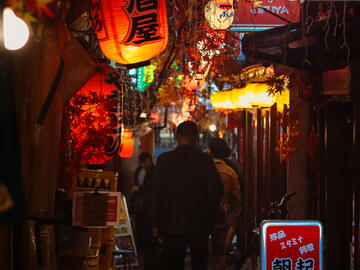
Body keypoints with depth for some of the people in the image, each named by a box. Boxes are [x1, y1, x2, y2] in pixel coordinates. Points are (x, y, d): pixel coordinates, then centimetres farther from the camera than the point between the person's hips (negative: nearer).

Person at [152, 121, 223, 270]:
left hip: (172, 224, 1)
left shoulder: (164, 159, -3)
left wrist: (156, 223, 5)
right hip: (199, 224, 0)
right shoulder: (204, 159, -6)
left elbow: (157, 193, -1)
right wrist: (210, 213, 6)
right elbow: (217, 189, -9)